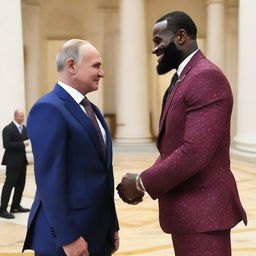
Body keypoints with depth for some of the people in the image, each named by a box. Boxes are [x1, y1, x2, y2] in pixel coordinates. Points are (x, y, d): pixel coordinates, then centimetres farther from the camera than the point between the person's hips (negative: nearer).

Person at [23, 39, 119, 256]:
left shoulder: (92, 109, 15)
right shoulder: (49, 109, -13)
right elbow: (49, 178, -19)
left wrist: (112, 226, 14)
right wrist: (67, 237, -19)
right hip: (63, 238, -8)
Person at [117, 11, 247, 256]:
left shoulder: (206, 77, -17)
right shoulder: (183, 80, 15)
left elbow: (194, 153, -25)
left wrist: (141, 183, -16)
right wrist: (144, 181, 0)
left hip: (201, 211, -9)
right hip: (187, 209, 9)